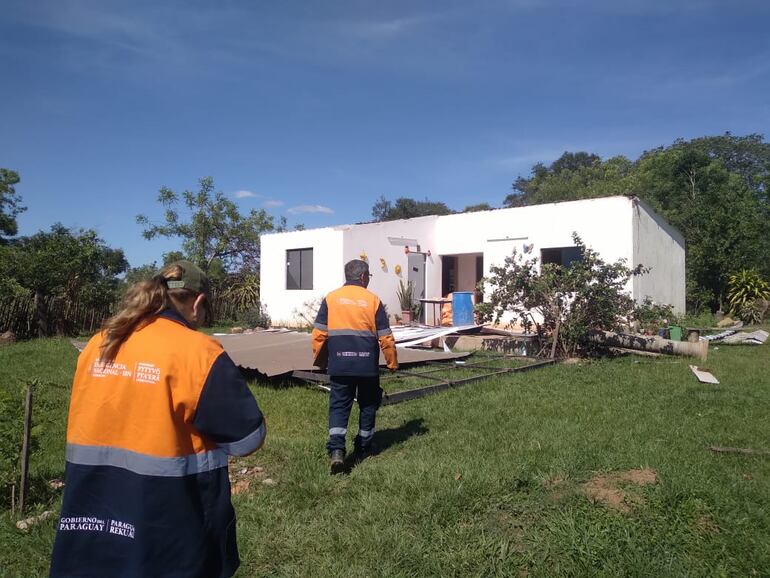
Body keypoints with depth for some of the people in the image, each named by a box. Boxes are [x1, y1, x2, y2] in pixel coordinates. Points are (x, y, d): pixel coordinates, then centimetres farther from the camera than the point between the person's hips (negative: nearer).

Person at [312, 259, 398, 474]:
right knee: (368, 404, 17)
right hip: (368, 365, 0)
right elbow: (385, 337, -1)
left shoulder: (331, 298, 1)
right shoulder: (373, 300, -1)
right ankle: (364, 447, 27)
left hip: (339, 365, 1)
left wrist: (320, 359, 14)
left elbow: (319, 333, 0)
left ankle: (336, 449, -12)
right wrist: (393, 363, 11)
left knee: (339, 405, 5)